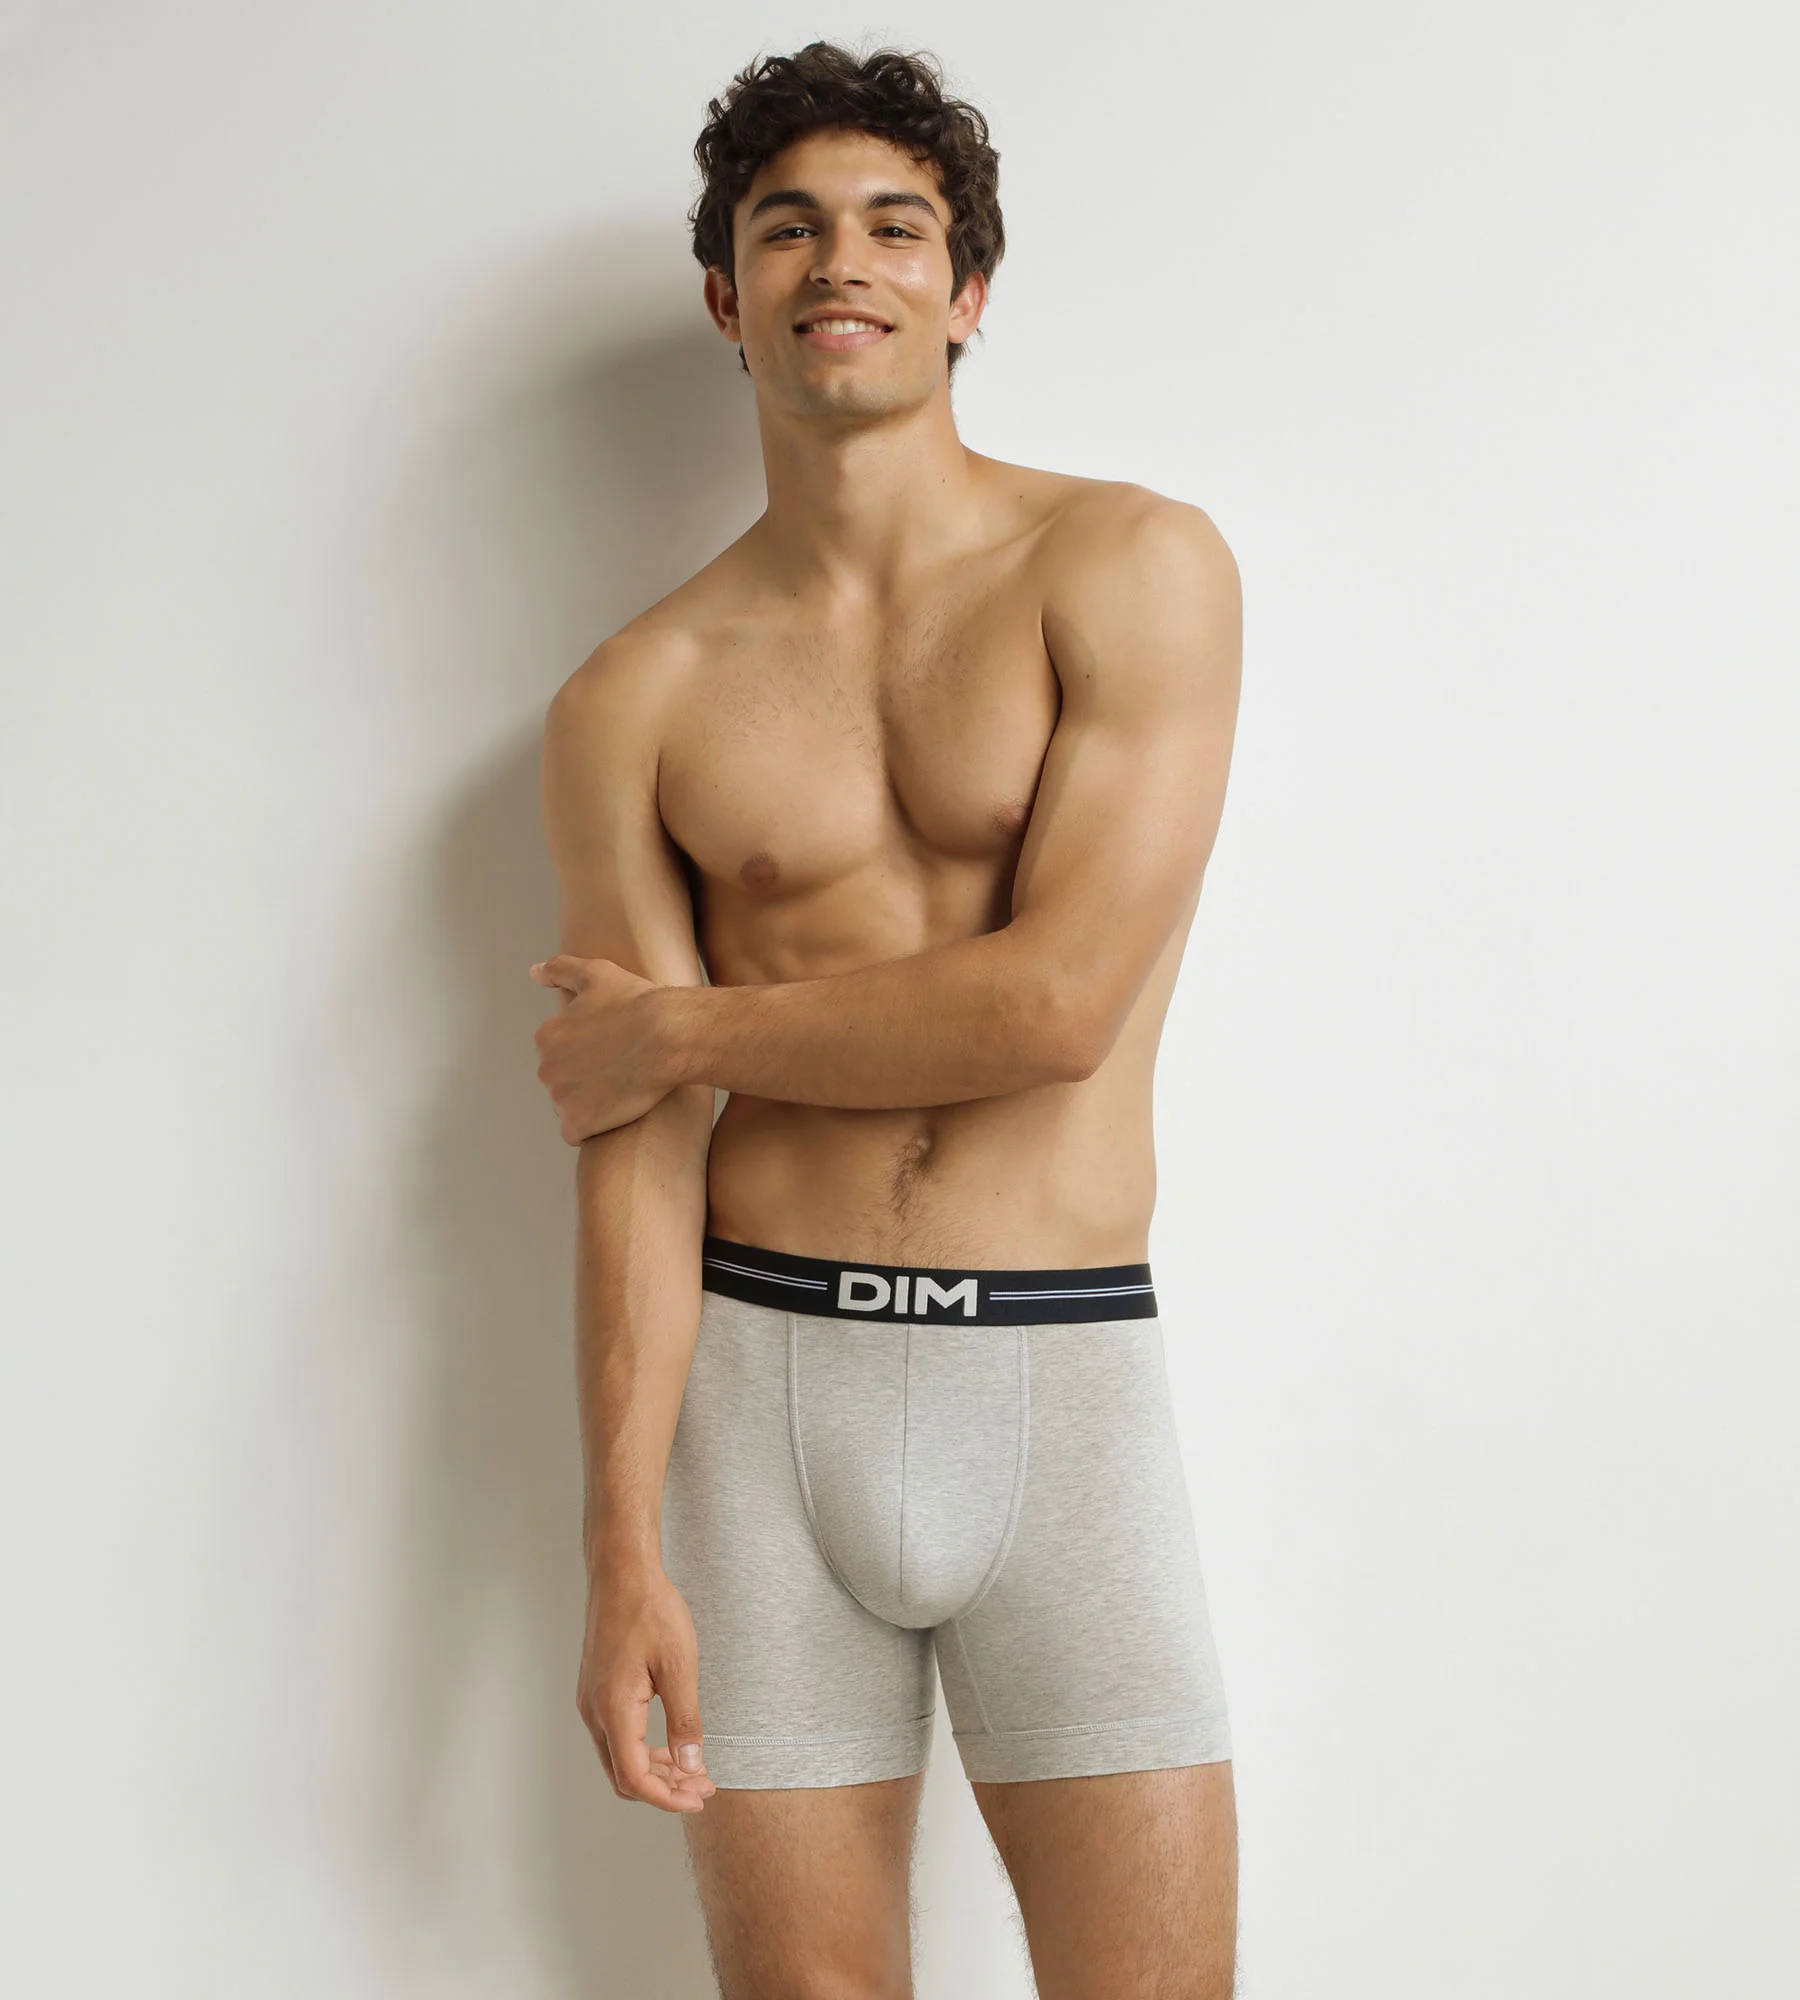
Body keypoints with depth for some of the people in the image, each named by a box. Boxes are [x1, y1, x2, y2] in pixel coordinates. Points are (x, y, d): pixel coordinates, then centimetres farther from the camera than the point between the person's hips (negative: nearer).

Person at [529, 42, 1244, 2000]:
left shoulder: (1133, 568, -1)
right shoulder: (635, 702, 5)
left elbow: (1062, 1002, -11)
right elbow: (637, 1154, 0)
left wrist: (680, 1031, -2)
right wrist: (622, 1547, -6)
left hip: (1065, 1383, -1)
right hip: (759, 1384, 2)